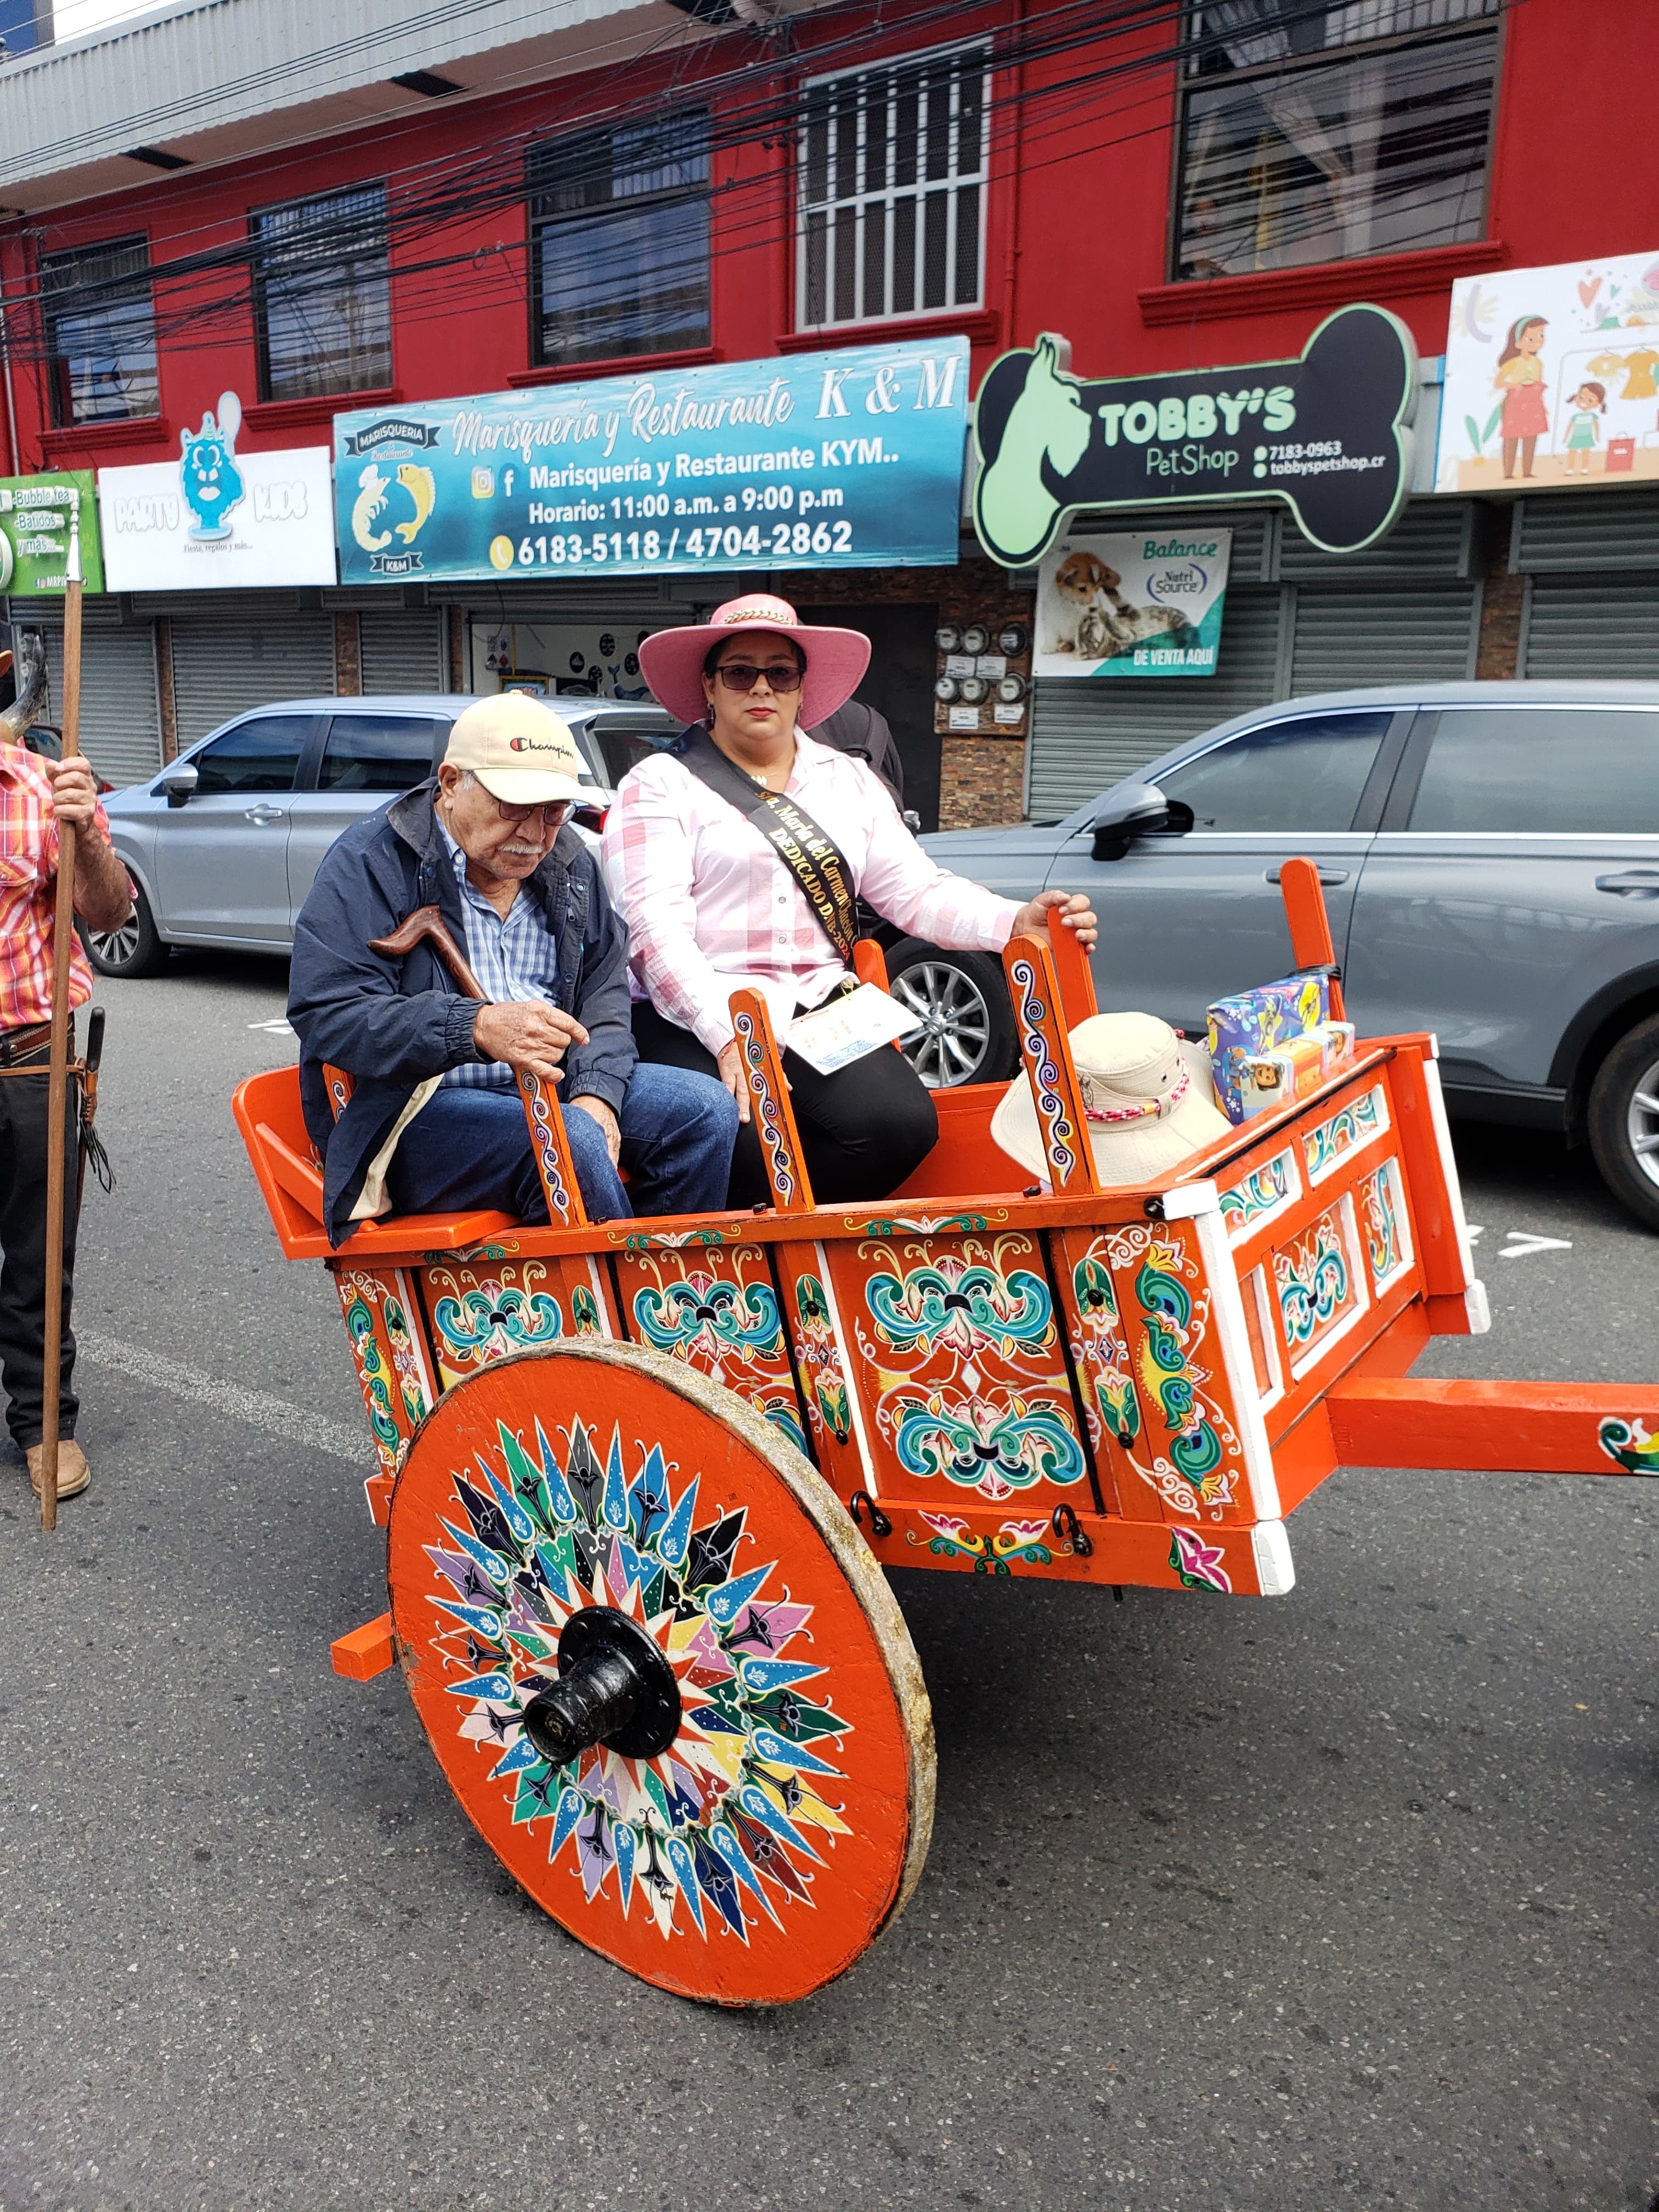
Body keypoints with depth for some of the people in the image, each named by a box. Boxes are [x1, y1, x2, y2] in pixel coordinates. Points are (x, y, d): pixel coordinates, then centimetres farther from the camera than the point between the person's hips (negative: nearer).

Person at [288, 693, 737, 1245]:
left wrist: (596, 1091, -9)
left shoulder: (569, 863, 12)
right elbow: (324, 1014, -18)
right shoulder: (369, 863, -9)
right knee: (572, 1141, -33)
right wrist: (475, 1029, -33)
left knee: (705, 1107, -11)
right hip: (420, 1109, -6)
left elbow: (604, 990, 12)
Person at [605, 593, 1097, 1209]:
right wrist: (727, 1038, -24)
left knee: (904, 1123, -24)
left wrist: (1017, 921, -9)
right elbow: (657, 928, -9)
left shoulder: (849, 781, 20)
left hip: (818, 1011, 4)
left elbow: (916, 891, 11)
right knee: (749, 1149, -32)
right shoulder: (660, 785, 4)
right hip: (694, 1020, -4)